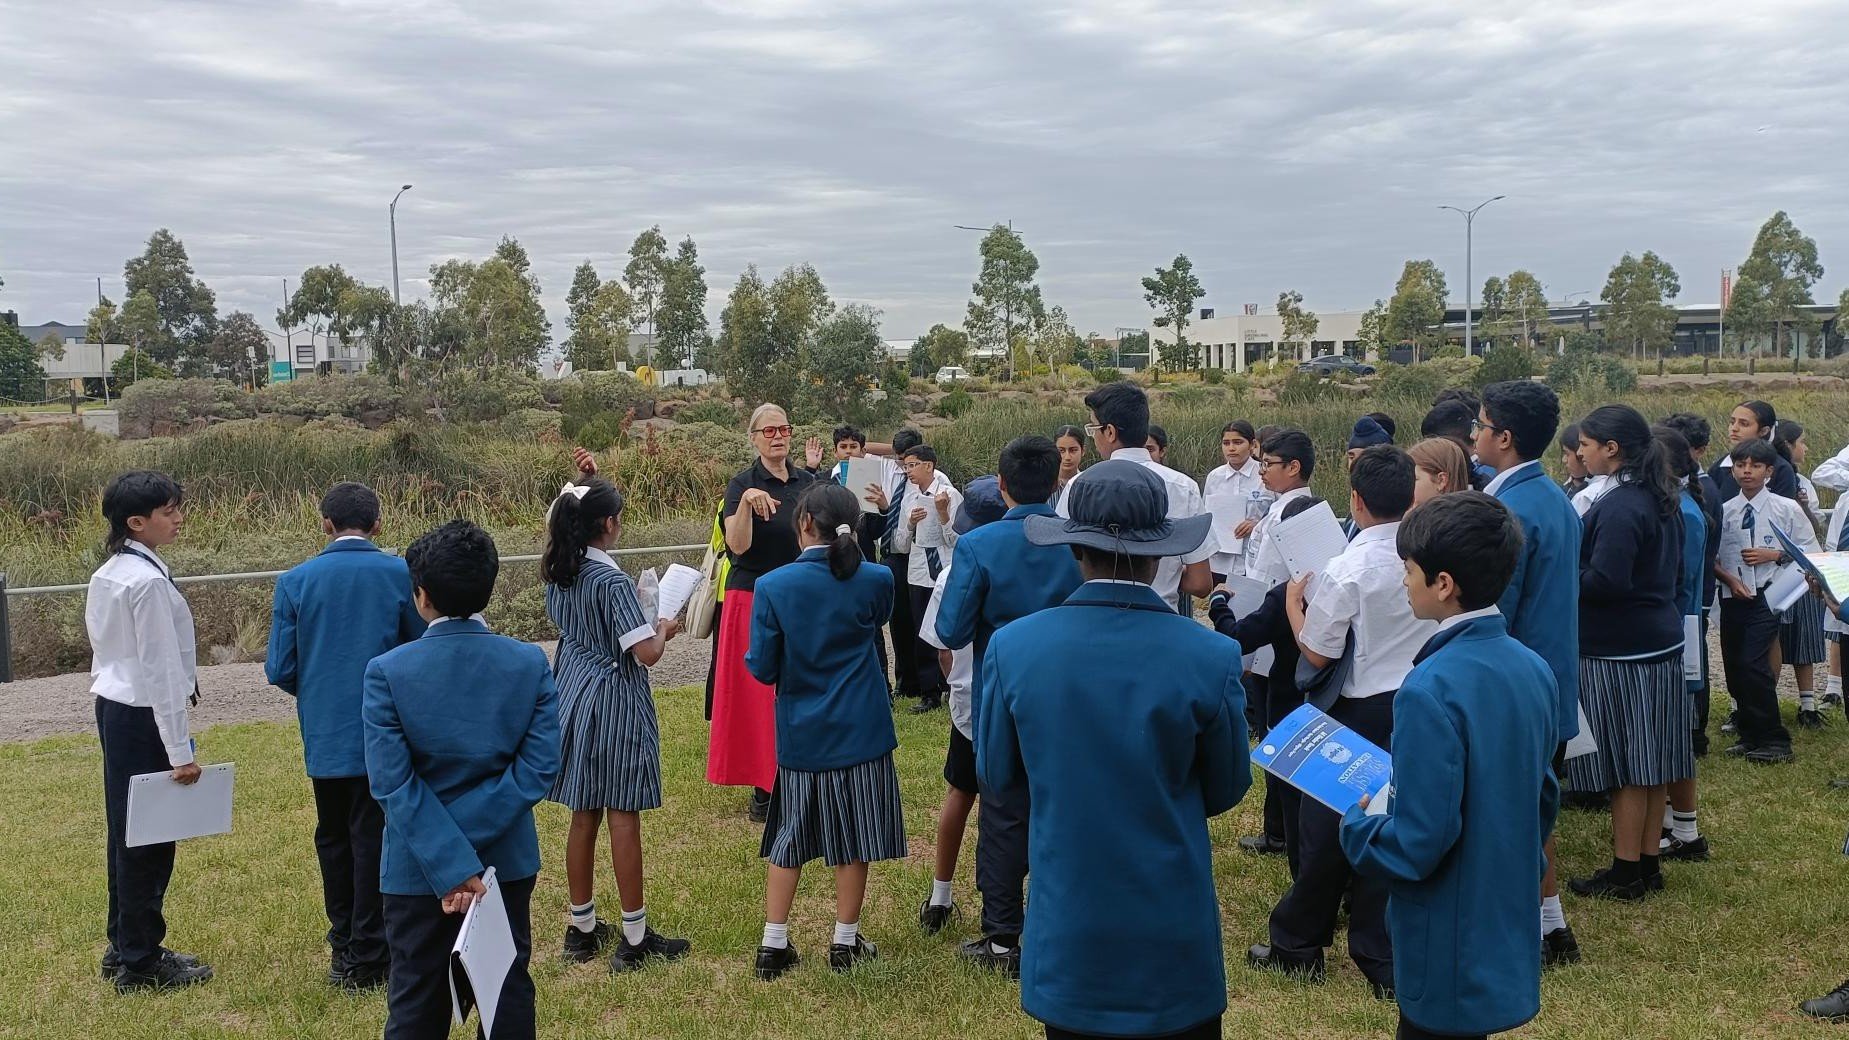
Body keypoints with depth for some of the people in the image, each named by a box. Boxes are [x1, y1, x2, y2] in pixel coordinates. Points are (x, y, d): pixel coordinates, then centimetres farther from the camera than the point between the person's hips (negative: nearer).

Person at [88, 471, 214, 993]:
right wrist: (180, 751, -17)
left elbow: (110, 650, 14)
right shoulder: (148, 581, -20)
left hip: (112, 708, 10)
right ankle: (140, 964, 10)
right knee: (148, 839, 0)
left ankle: (124, 948, 29)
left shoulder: (106, 574, 9)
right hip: (143, 716, -10)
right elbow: (161, 669, -20)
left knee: (126, 831, 17)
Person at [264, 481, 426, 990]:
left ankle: (344, 945, 32)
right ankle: (368, 958, 10)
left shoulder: (295, 581, -4)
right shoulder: (401, 575, -8)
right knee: (374, 840, 6)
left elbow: (280, 670, -3)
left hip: (324, 733, 2)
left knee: (334, 838, 18)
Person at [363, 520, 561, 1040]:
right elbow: (539, 768, -13)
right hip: (507, 861, 2)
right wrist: (469, 853, -14)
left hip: (417, 871, -1)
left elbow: (392, 783, -19)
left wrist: (451, 866, -19)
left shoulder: (387, 672, -14)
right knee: (509, 997, 15)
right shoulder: (531, 663, -9)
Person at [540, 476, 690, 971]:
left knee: (583, 817, 14)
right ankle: (634, 938, 9)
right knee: (623, 818, 0)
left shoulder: (557, 574, 3)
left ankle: (581, 928, 24)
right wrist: (664, 629, -3)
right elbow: (647, 652, -23)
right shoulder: (613, 581, -20)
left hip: (574, 699, 7)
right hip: (614, 706, -7)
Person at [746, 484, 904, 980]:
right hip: (860, 731, 0)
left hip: (800, 733, 0)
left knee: (789, 839, 14)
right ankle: (845, 944, 19)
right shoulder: (875, 581, -10)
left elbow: (763, 669, -9)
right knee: (853, 840, 11)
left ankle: (773, 946, 17)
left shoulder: (773, 587, -13)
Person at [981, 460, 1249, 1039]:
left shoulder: (1012, 648, -13)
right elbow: (1227, 790, -2)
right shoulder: (1210, 658, -16)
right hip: (1175, 929, -1)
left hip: (1066, 925, 1)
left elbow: (996, 776, 0)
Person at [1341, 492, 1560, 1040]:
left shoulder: (1430, 690, -26)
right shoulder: (1535, 670, 0)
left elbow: (1416, 845, -26)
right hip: (1508, 935, 8)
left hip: (1449, 955, -8)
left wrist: (1354, 823, -8)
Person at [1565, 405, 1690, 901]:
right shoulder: (1661, 499, 10)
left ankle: (1626, 873, 9)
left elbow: (1605, 581, -24)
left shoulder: (1620, 507, -20)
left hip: (1620, 651, -9)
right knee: (1651, 760, 14)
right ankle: (1649, 862, 23)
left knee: (1626, 765, 0)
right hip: (1662, 642, 9)